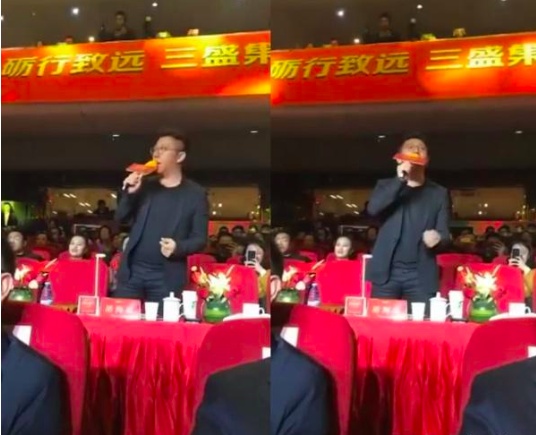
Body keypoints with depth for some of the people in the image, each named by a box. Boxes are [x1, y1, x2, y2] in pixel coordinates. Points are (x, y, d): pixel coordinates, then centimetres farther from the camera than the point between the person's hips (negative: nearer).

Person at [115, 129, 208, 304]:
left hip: (167, 277, -3)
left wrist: (178, 247, -21)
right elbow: (120, 217, 10)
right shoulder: (145, 186, 12)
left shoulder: (195, 194, 1)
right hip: (133, 271, 4)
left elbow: (200, 238, -1)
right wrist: (129, 193, -7)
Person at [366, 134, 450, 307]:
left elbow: (444, 232, 5)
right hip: (387, 272, 0)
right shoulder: (386, 186, 12)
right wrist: (400, 180, -14)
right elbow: (373, 209, -8)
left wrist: (437, 237, -19)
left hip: (421, 275, 0)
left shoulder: (439, 193, 12)